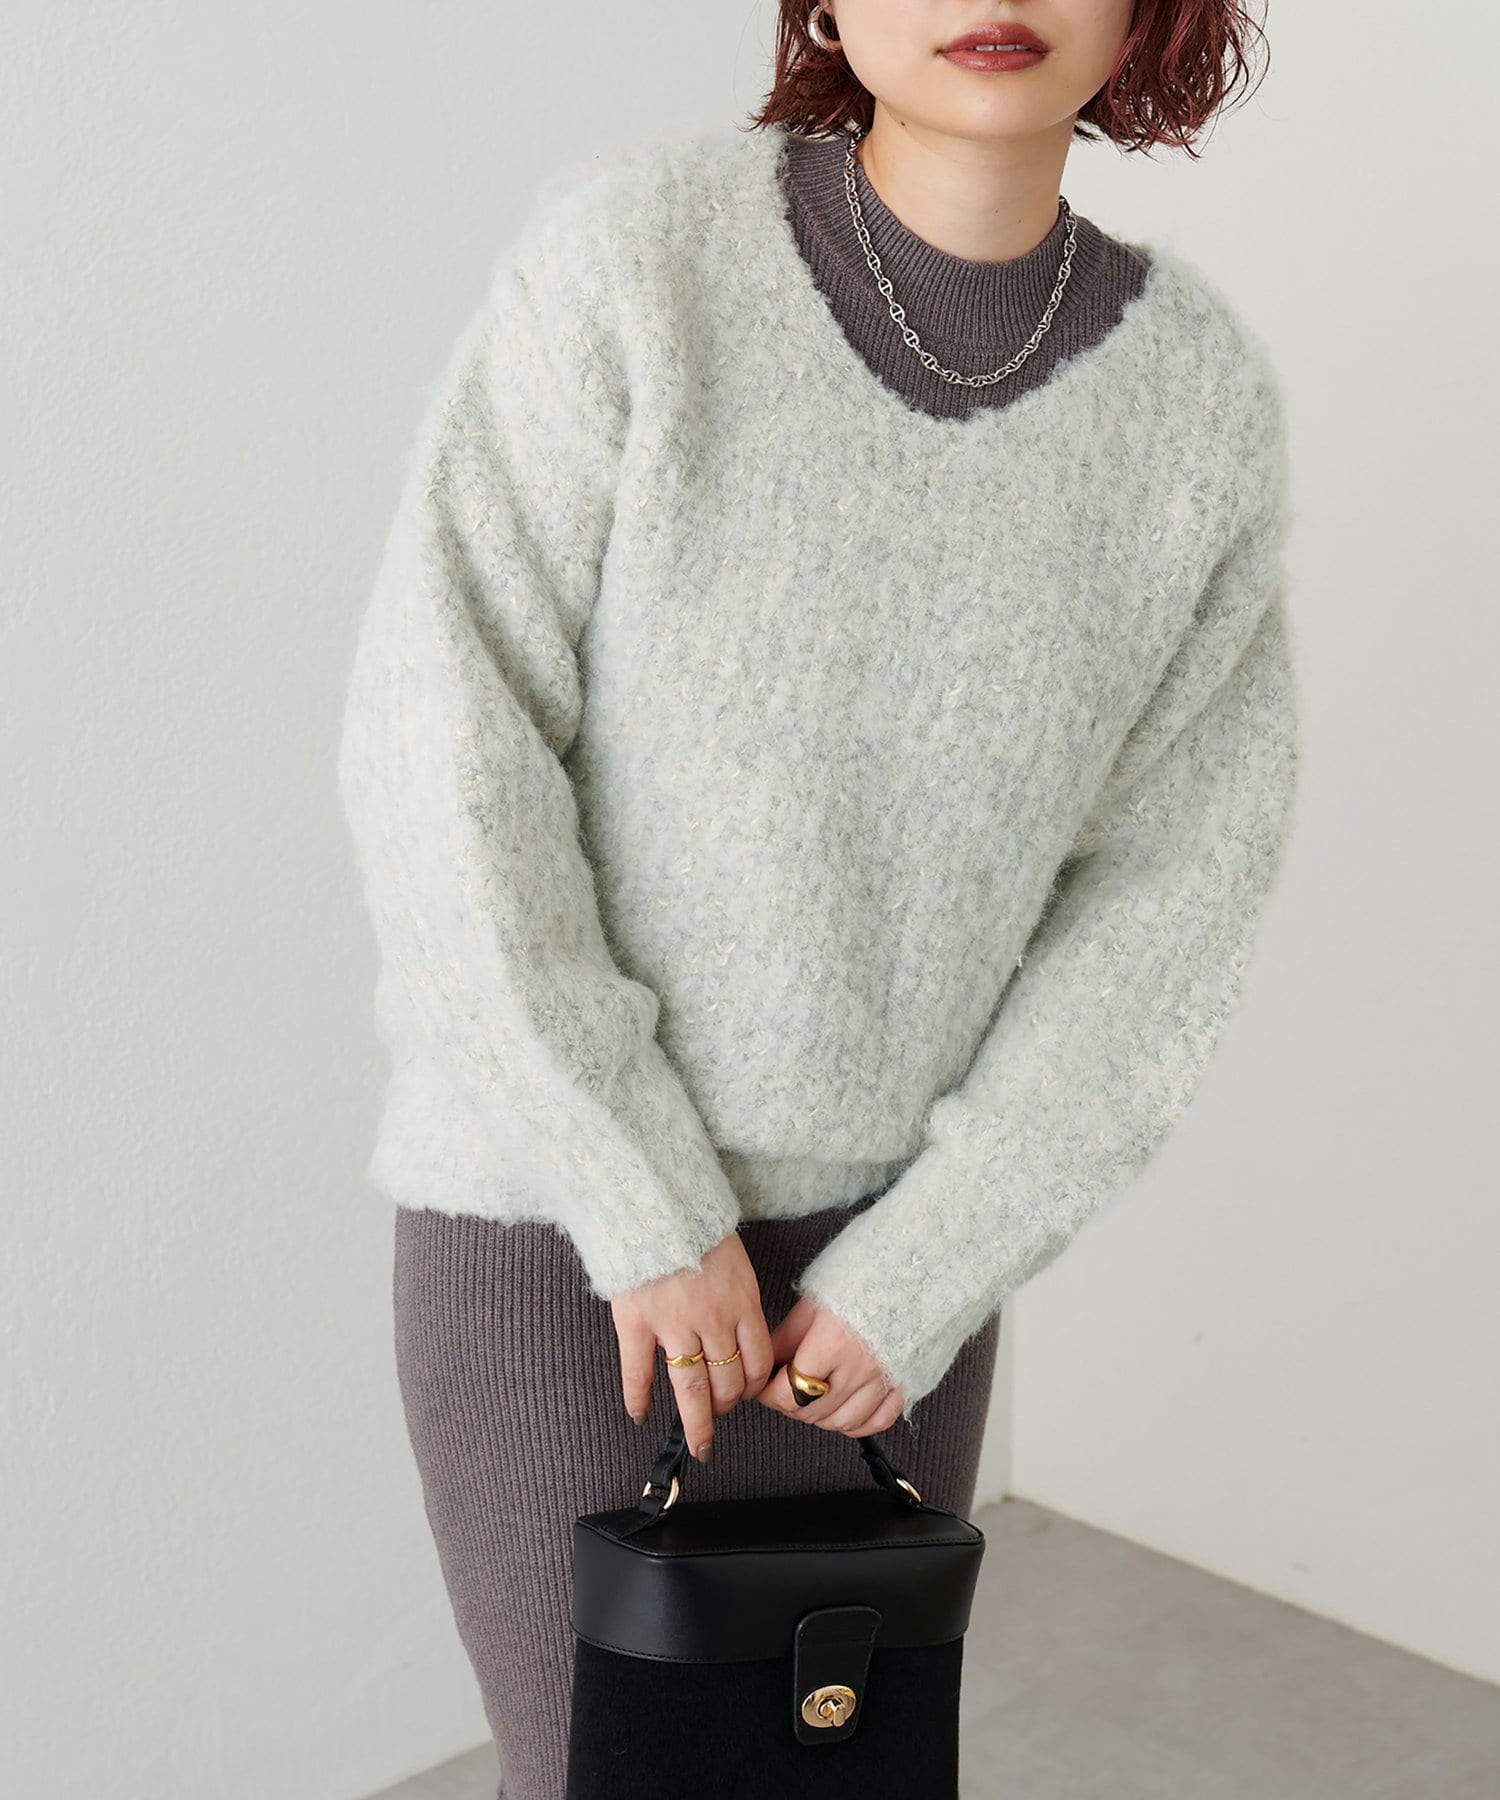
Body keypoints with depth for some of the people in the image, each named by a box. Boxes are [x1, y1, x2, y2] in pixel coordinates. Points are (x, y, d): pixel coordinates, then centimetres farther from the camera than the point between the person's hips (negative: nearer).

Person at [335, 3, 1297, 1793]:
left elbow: (1171, 890, -7)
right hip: (555, 1208, -3)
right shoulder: (634, 250, -21)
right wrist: (648, 1211, -19)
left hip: (878, 1224, 4)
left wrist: (922, 1279, -12)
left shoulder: (1205, 396, -9)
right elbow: (445, 758, -21)